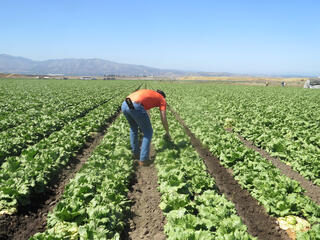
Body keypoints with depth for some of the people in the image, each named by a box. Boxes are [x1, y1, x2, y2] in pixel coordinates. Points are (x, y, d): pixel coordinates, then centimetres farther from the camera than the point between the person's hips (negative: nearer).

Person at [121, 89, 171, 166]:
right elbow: (163, 119, 18)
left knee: (133, 128, 32)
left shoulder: (148, 94, 40)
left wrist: (147, 125, 59)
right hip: (136, 107, -7)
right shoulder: (162, 99, 22)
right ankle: (143, 159, 14)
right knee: (148, 132, 14)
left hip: (124, 105, 7)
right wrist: (167, 133, 32)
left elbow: (147, 113, 49)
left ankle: (135, 154, 38)